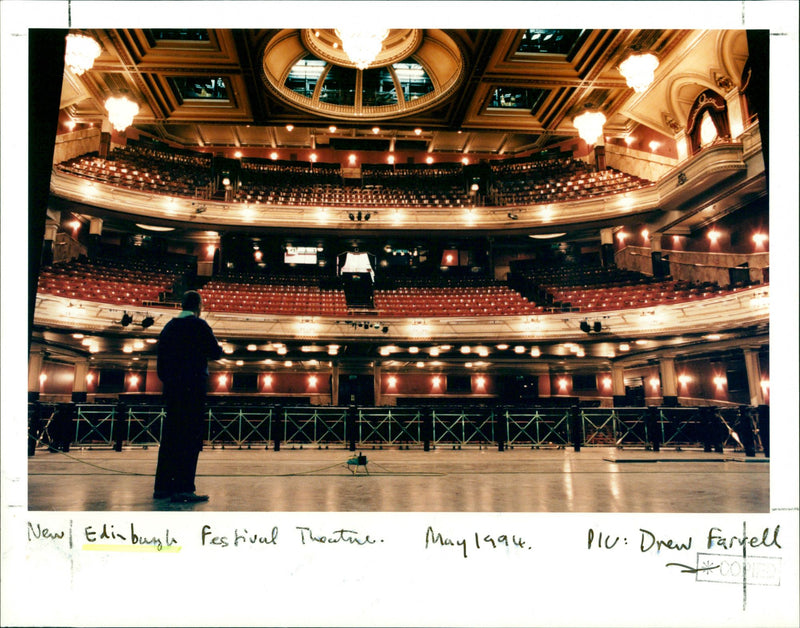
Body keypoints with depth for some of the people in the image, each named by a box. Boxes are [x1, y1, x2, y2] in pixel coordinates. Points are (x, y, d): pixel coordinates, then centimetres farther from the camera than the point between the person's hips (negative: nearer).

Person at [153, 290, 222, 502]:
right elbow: (215, 353, -7)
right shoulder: (199, 325, -8)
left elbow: (160, 360, 14)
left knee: (169, 437, 11)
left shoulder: (168, 327, 12)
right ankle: (183, 488, -9)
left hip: (171, 389, 7)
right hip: (193, 388, -7)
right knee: (191, 438, -6)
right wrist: (219, 348, 15)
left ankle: (162, 486, 16)